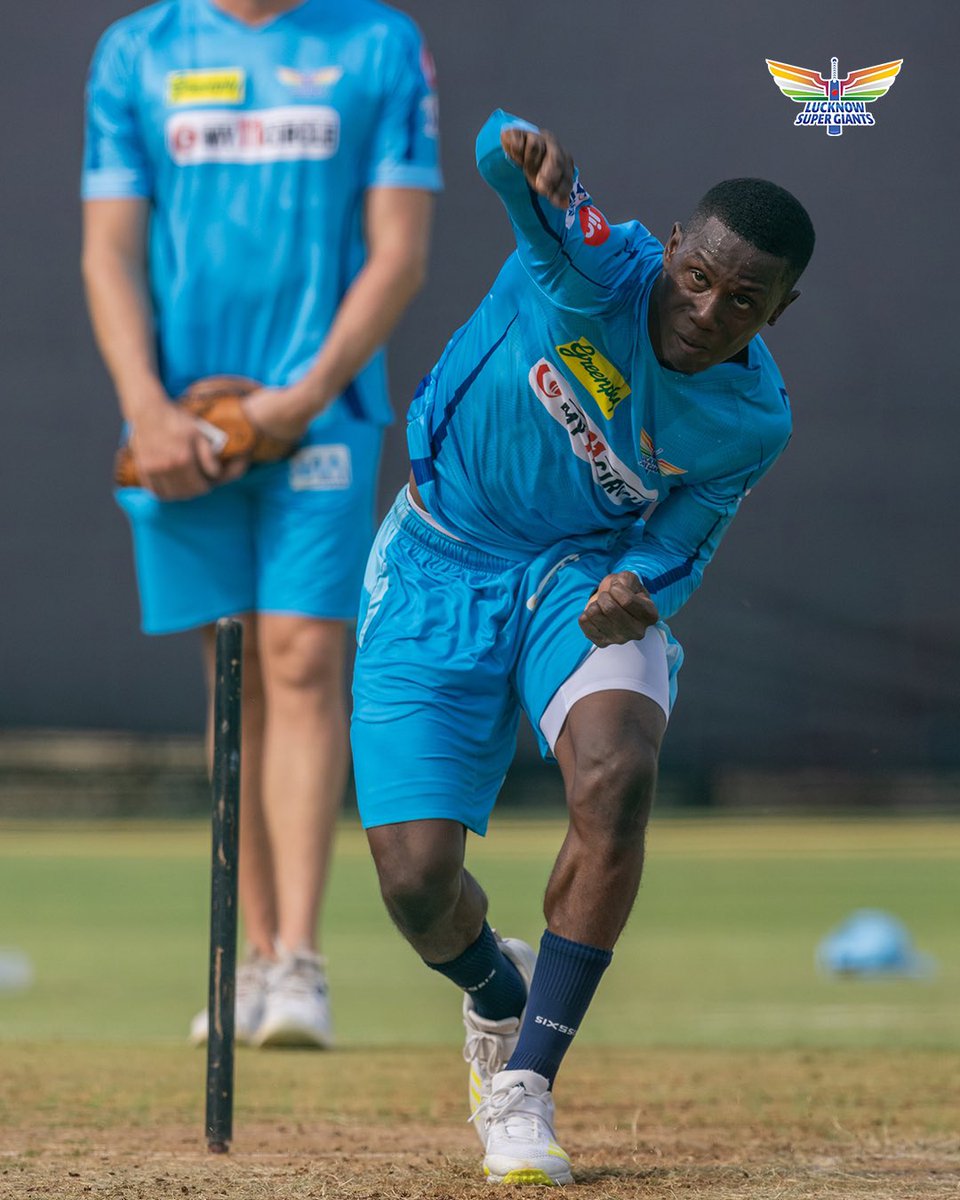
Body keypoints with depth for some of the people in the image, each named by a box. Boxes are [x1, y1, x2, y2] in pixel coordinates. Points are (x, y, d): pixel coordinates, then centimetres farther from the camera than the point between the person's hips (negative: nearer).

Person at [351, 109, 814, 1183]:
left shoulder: (754, 424, -13)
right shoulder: (600, 270, -23)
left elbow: (677, 543, 0)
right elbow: (505, 156, -41)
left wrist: (639, 592, -24)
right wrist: (527, 157, -67)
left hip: (589, 572, 1)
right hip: (439, 571, -1)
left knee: (617, 774, -31)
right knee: (416, 883, -10)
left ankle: (523, 1085, -17)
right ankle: (499, 993, 30)